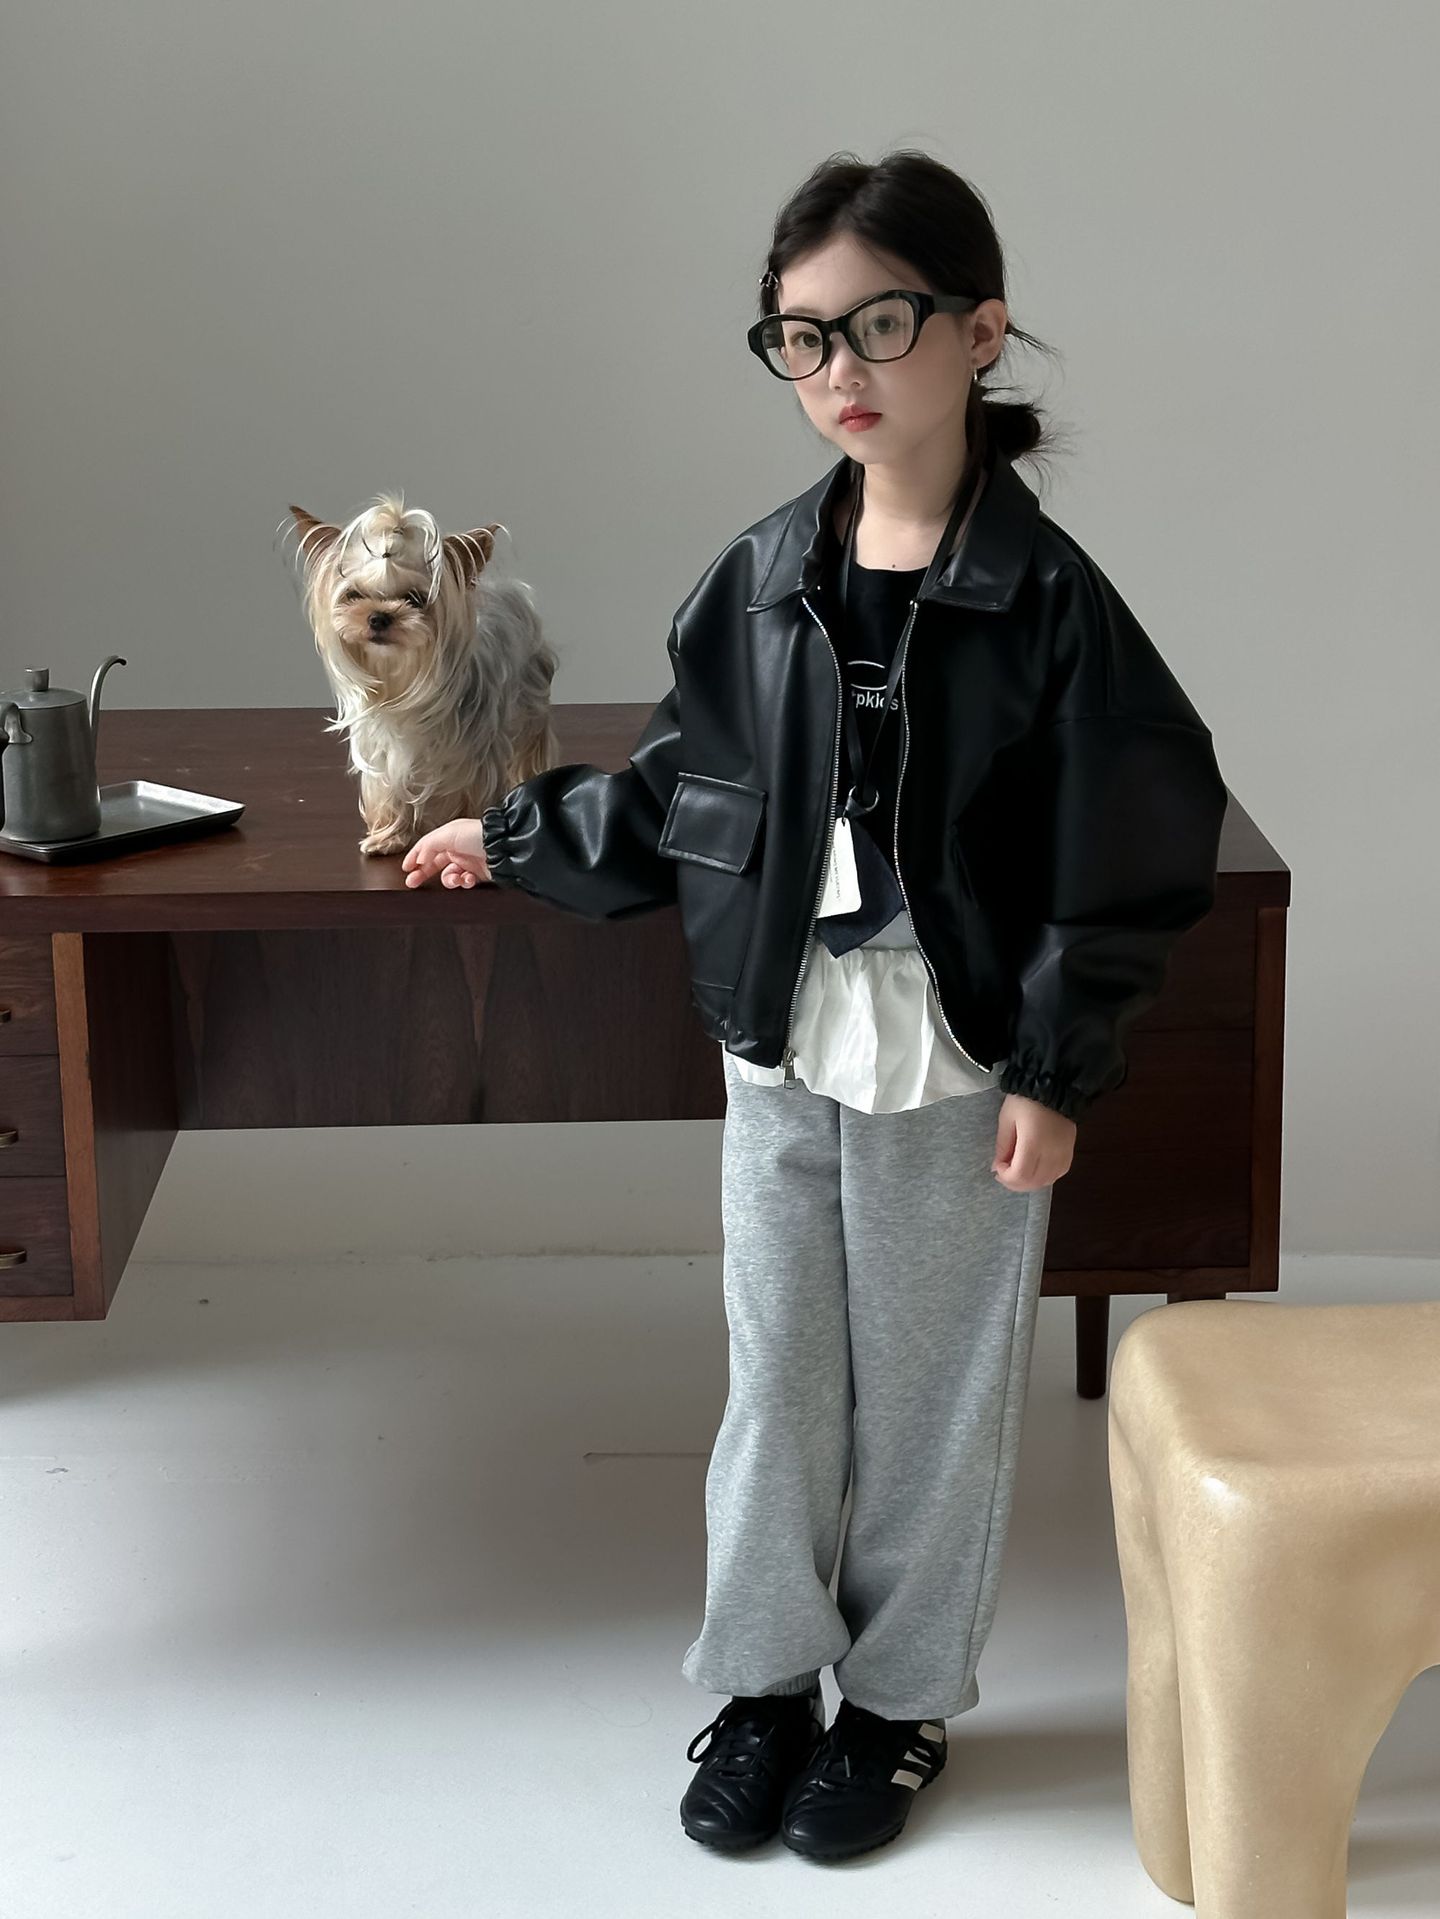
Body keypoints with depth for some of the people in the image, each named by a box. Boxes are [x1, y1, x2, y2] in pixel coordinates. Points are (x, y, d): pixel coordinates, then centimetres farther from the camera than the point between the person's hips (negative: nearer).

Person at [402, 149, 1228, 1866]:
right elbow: (675, 793, 12)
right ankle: (767, 1678, 31)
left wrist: (1058, 1071, -11)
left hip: (959, 1071, -3)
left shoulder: (1042, 597, -12)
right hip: (780, 1052, 4)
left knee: (933, 1395, 11)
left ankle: (901, 1700, 29)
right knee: (775, 1379, 13)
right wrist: (516, 838, 16)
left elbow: (1127, 852, -11)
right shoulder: (762, 581, 0)